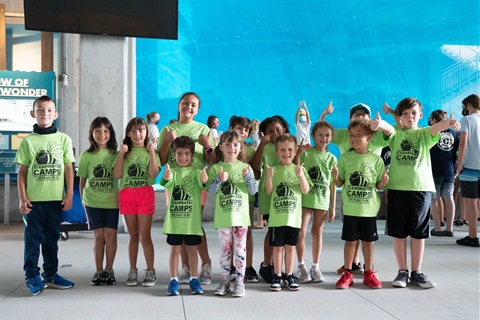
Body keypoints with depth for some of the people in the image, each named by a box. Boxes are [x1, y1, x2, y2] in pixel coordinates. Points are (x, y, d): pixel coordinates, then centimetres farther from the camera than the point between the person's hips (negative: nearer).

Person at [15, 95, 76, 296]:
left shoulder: (63, 139, 4)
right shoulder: (28, 141, 2)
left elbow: (69, 169, 4)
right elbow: (22, 171, 2)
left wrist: (69, 195, 0)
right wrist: (22, 198, -5)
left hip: (56, 198, 1)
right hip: (33, 199, -1)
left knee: (52, 237, 11)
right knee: (33, 237, 2)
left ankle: (51, 274, 21)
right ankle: (32, 276, 11)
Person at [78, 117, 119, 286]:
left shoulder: (115, 154, 3)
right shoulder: (86, 156, 2)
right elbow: (82, 182, 6)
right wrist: (84, 202, 5)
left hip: (111, 201, 0)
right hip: (92, 202, 0)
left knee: (110, 235, -1)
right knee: (98, 236, 3)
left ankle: (109, 270, 12)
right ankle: (98, 271, 14)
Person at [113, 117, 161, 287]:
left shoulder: (150, 151, 6)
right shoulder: (124, 152, 11)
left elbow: (154, 173, -10)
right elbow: (117, 175, -1)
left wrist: (151, 151, -11)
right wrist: (121, 154, -7)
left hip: (145, 194, -2)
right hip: (126, 195, 2)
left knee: (145, 236, -3)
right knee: (133, 235, 9)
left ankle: (150, 271, 4)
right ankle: (133, 270, 17)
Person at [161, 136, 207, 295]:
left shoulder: (196, 172, 0)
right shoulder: (172, 172, 1)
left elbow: (202, 183, -19)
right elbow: (165, 183, -19)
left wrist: (204, 180, -43)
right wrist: (165, 178, -43)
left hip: (192, 219, 0)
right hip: (174, 219, 0)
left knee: (192, 249, 8)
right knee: (175, 249, 5)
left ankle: (193, 279, 19)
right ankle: (173, 280, 14)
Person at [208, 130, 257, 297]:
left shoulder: (245, 167, 5)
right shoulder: (216, 168, 3)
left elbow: (253, 191, 1)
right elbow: (210, 191, -4)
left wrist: (248, 176, -14)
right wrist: (219, 180, -19)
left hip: (241, 215, 0)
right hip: (222, 216, 0)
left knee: (240, 249, 3)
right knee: (225, 249, 7)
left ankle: (240, 282, 9)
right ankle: (224, 281, 16)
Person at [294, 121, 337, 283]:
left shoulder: (331, 158, 9)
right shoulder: (306, 152, -2)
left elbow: (333, 184, 10)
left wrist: (333, 207, 8)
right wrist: (298, 154, -21)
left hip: (322, 200, 3)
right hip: (305, 198, -3)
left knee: (317, 232, 9)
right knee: (301, 232, -5)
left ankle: (316, 267, 17)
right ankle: (301, 266, 8)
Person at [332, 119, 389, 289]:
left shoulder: (376, 159, -1)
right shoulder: (345, 158, 0)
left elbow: (378, 186, 4)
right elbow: (340, 183, 4)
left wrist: (383, 182, -17)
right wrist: (335, 177, -17)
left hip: (369, 208, 0)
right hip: (350, 208, 0)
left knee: (368, 240, 9)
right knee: (350, 240, 6)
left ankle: (369, 273, 22)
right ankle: (347, 273, 16)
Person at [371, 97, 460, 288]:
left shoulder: (425, 134, 6)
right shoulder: (395, 133, 5)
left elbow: (437, 127, -16)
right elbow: (387, 128, -18)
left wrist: (448, 123, -40)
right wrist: (378, 123, -43)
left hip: (421, 188, 0)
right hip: (397, 188, 0)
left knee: (418, 232, 7)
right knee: (398, 232, 4)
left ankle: (416, 272, 18)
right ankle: (402, 271, 16)